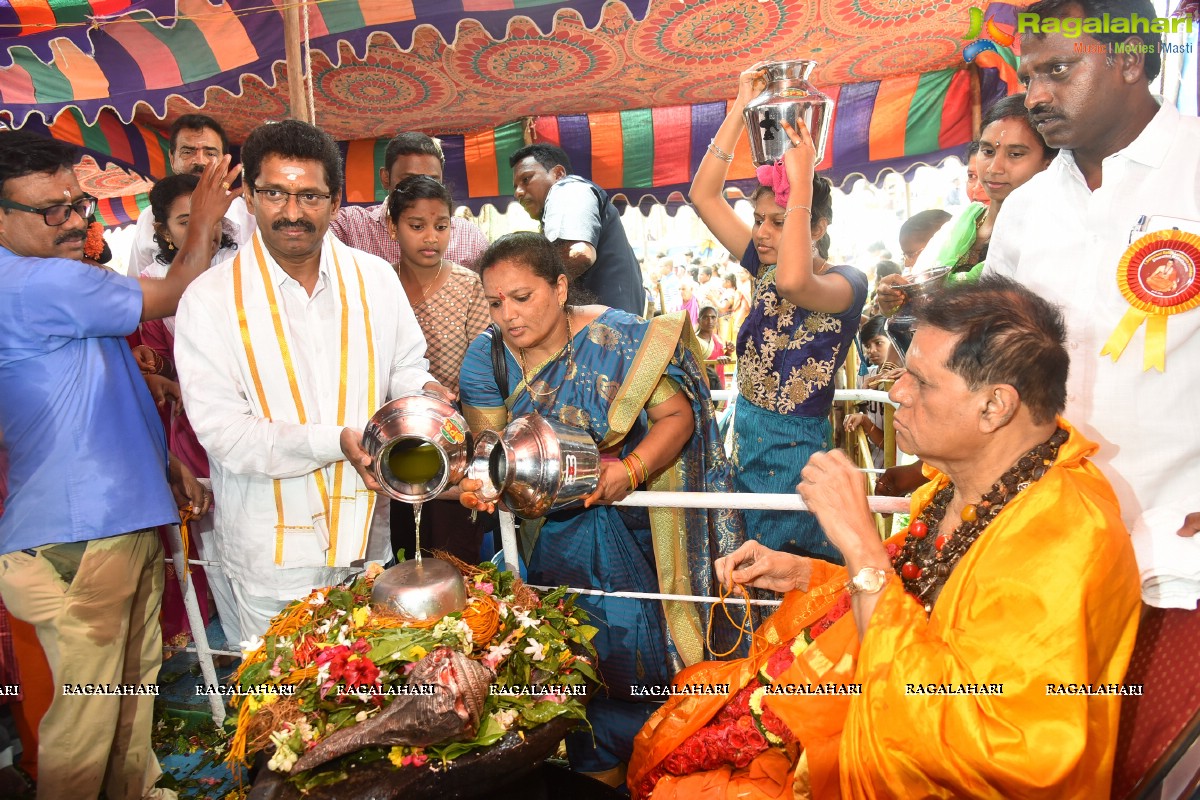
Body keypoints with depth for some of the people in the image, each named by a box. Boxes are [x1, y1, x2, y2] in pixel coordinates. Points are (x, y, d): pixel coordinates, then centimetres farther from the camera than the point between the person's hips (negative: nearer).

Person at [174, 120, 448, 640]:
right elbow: (222, 431, -15)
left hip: (368, 534, 3)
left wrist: (422, 391, -13)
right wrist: (335, 442, -26)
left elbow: (404, 365, 11)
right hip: (272, 549, -3)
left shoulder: (374, 277, -1)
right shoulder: (210, 298, -11)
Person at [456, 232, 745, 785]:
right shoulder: (485, 358, -4)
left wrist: (629, 471, -30)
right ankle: (597, 765, 30)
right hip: (545, 529, 3)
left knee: (630, 641, -1)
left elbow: (676, 415, -13)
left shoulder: (616, 336, -15)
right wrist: (479, 482, -28)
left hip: (627, 524, -2)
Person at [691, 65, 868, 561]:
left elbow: (794, 282, -38)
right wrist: (740, 110, -5)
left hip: (797, 452, -6)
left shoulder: (847, 283, -14)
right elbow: (703, 196, 1)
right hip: (745, 445, 7)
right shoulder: (765, 267, 4)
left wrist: (802, 182, -31)